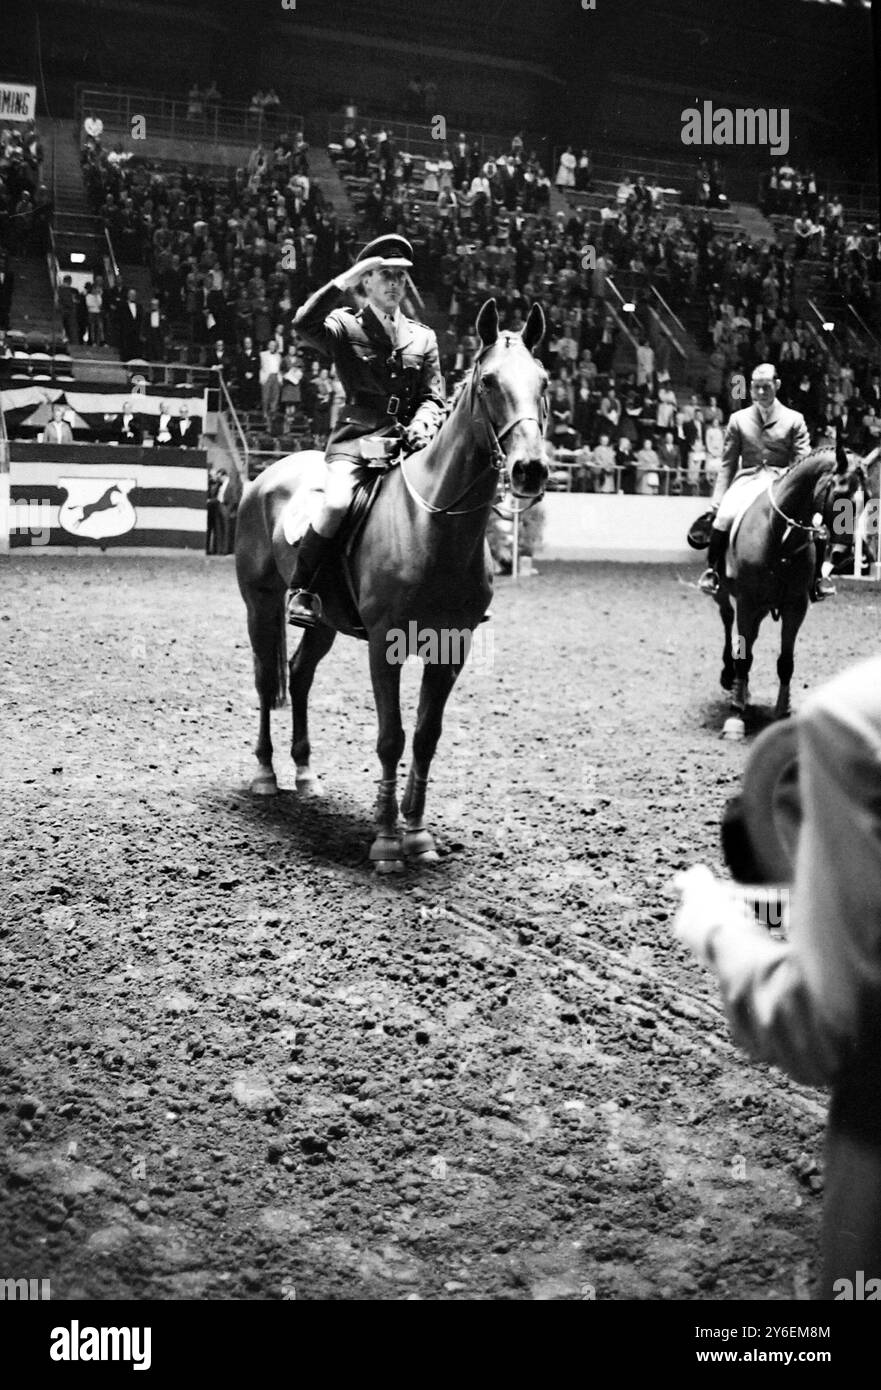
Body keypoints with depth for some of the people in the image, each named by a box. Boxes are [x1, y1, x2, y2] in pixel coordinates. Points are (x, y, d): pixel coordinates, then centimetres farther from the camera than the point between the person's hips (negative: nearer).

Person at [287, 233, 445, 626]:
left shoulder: (423, 337, 17)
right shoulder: (346, 327, 7)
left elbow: (434, 397, 13)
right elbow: (304, 325, -15)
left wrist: (422, 424, -10)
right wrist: (348, 278, -14)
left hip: (409, 441, 4)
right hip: (356, 439, -3)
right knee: (336, 504, -30)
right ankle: (300, 589, -12)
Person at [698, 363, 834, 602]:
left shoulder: (794, 420, 10)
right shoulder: (738, 420, 13)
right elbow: (727, 464, 12)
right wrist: (718, 498, 0)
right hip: (747, 481, 0)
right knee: (724, 517, -31)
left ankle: (817, 576, -4)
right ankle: (713, 569, -8)